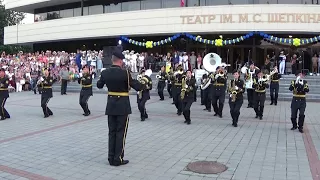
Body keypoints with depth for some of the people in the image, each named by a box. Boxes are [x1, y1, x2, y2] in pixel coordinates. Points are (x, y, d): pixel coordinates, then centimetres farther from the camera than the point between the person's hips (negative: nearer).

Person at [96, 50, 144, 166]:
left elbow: (99, 85, 17)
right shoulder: (125, 73, -17)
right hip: (123, 106, -5)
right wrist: (143, 85, 8)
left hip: (111, 105, 5)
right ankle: (118, 159, 7)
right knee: (120, 132, 3)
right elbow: (138, 87, -13)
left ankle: (111, 158, 17)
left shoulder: (105, 73, -2)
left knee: (112, 132, 12)